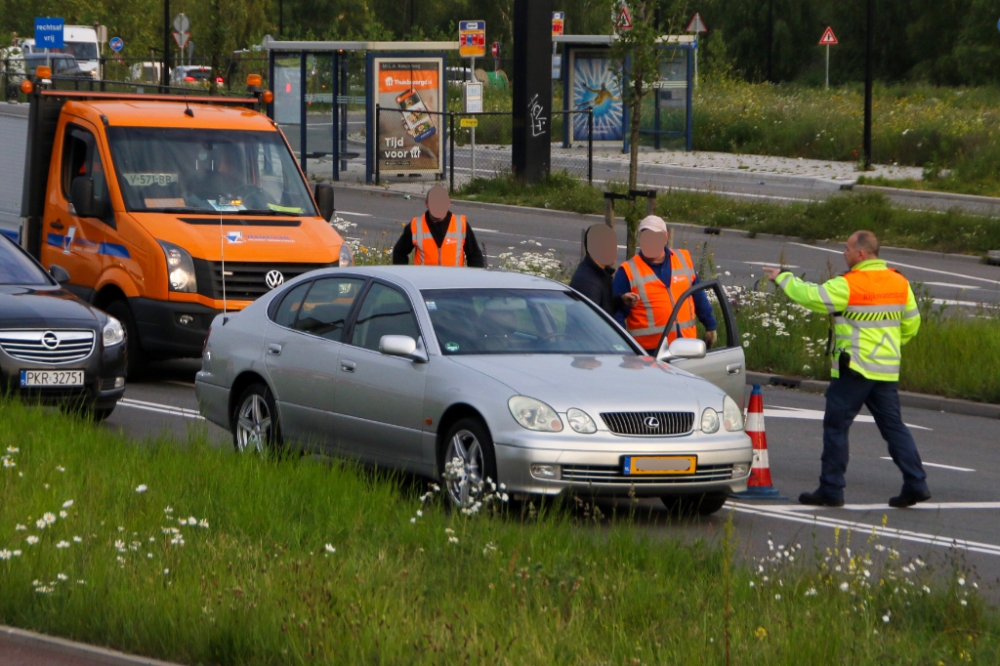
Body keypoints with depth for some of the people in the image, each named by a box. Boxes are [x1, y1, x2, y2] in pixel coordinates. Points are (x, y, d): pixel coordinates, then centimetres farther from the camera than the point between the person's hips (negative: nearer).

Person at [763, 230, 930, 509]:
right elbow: (912, 323, 15)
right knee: (892, 425, 10)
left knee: (836, 425, 2)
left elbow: (811, 296, -12)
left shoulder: (849, 286, -14)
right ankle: (916, 483, 3)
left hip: (855, 368, -7)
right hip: (887, 370, 7)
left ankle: (831, 490, 3)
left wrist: (782, 278, 3)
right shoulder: (899, 283, 8)